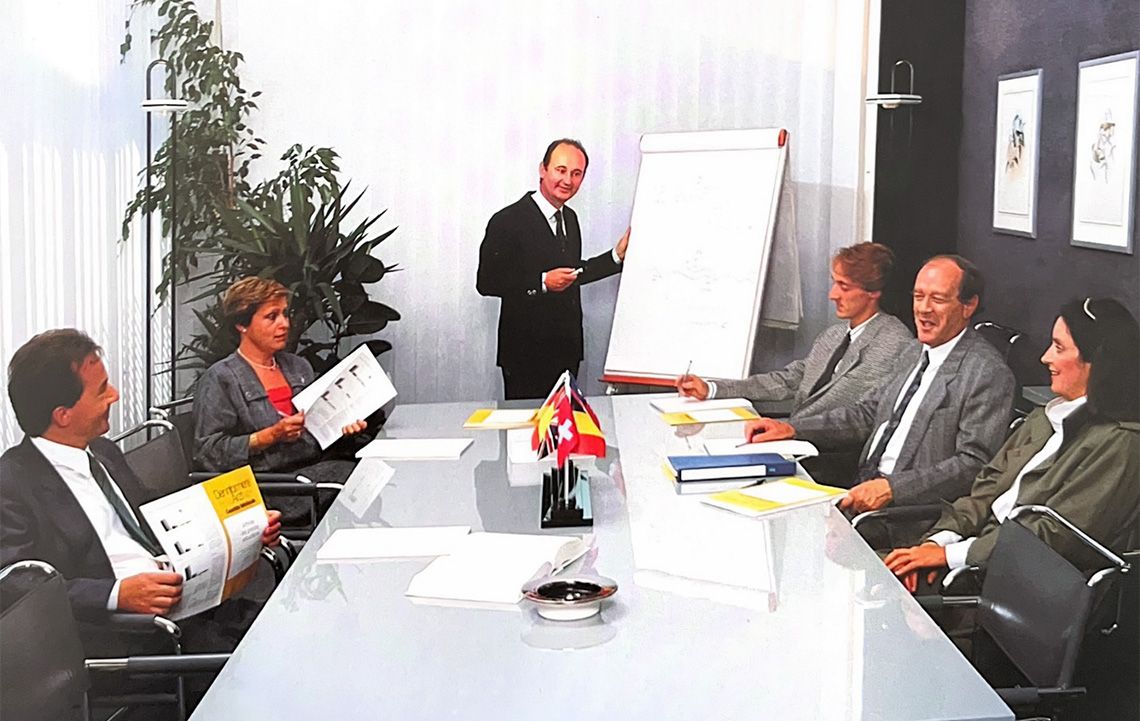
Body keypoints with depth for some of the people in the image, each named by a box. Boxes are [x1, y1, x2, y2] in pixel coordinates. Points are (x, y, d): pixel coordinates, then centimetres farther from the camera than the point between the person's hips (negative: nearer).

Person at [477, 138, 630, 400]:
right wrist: (542, 283, -25)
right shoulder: (508, 221, -13)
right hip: (526, 353, -7)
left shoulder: (569, 218, 12)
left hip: (567, 349, 7)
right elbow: (486, 282, -17)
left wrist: (617, 255, 11)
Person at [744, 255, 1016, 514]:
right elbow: (868, 411, 23)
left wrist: (891, 488, -25)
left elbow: (973, 463, -16)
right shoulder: (914, 354, 18)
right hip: (867, 487, 8)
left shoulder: (989, 374, -10)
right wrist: (791, 428, 10)